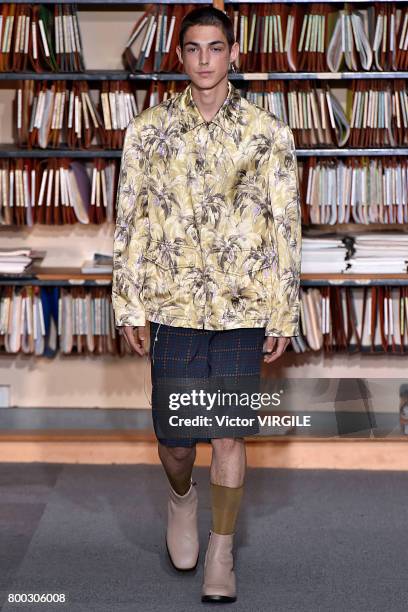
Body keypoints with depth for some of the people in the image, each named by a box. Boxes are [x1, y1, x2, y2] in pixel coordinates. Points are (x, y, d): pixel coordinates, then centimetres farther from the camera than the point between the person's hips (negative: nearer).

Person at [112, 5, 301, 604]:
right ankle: (181, 496, 41)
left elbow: (286, 225, 2)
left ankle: (221, 551, 20)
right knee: (174, 438, 6)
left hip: (243, 309, -1)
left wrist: (284, 314, 1)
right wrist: (129, 307, 1)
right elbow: (130, 220, 4)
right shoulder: (149, 128, 2)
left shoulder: (268, 132, 0)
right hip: (173, 307, 1)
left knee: (229, 436, 1)